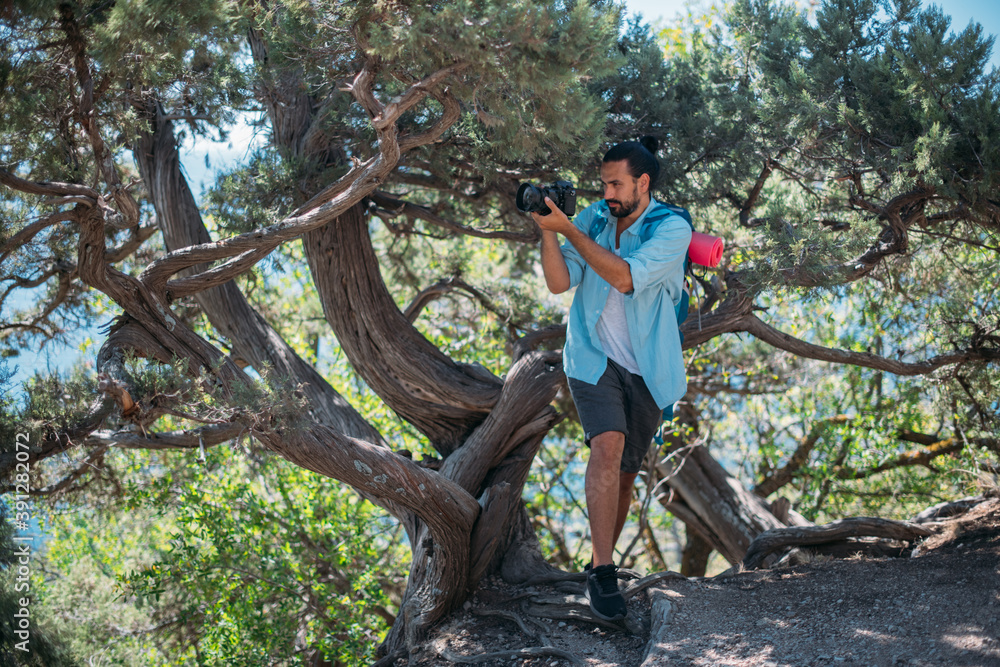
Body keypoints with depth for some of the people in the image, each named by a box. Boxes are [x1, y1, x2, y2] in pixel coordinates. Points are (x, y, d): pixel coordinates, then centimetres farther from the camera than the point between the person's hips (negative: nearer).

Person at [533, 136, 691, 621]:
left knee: (625, 473, 10)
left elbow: (625, 277, -25)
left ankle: (602, 564, 31)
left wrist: (567, 230, -25)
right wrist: (546, 230, -19)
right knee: (608, 446, -24)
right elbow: (559, 282, -7)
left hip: (646, 368, 0)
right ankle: (602, 573, -22)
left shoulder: (672, 229, -11)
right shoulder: (593, 219, 1)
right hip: (593, 357, 0)